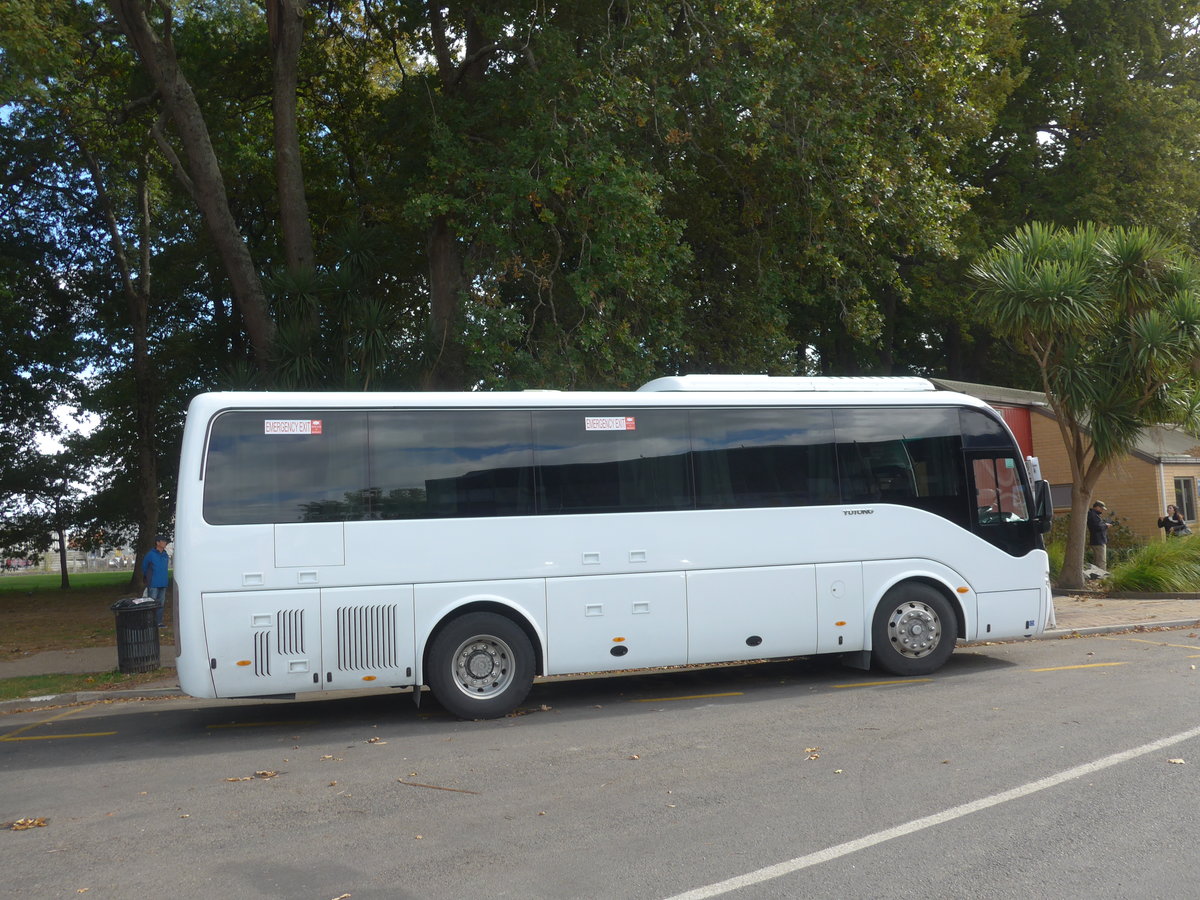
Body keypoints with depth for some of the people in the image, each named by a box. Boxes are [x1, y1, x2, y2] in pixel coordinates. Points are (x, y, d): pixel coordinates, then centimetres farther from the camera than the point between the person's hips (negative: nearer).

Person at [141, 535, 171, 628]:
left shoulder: (165, 555, 9)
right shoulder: (151, 554, -9)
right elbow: (144, 567, 6)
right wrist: (146, 578, 19)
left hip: (163, 584, 6)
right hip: (153, 584, -6)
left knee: (161, 603, 10)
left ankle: (159, 622, 18)